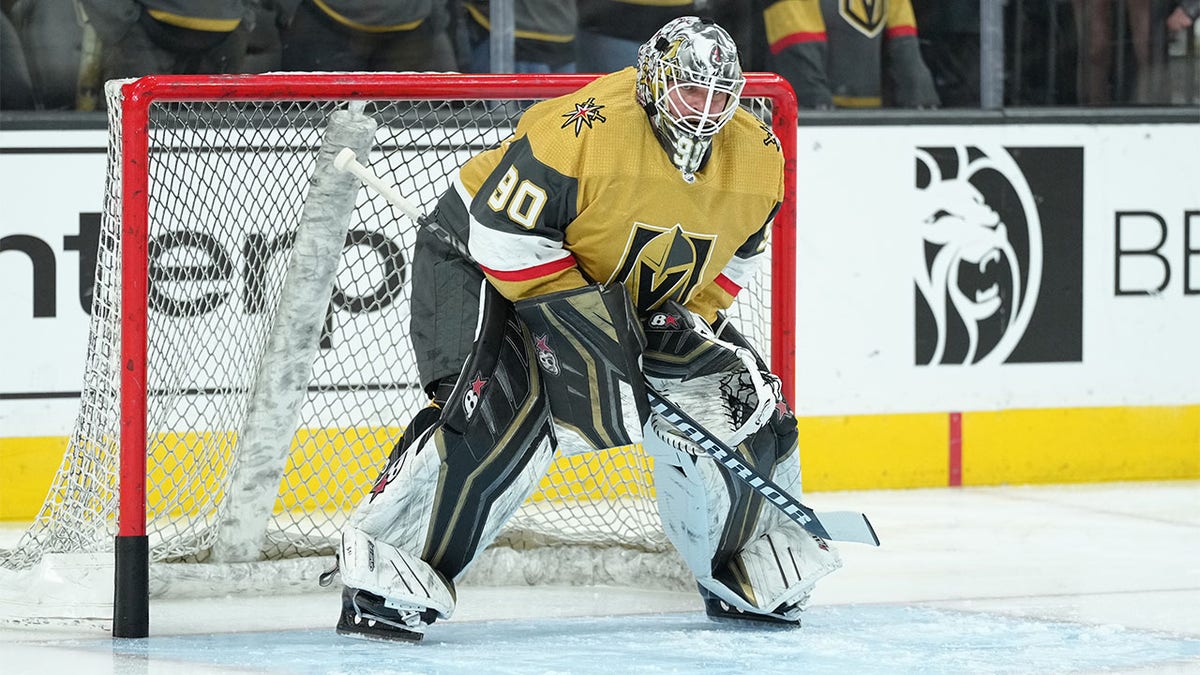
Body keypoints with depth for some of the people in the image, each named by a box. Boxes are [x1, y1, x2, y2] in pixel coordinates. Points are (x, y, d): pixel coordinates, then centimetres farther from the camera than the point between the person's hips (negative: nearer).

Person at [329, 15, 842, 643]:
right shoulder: (586, 130, -33)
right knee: (502, 408, -30)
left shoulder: (758, 158, -10)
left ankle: (745, 579, 18)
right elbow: (505, 233, -30)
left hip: (633, 293, 7)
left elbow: (734, 253, 7)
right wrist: (578, 316, -32)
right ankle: (379, 573, -25)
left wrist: (693, 318, -7)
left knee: (741, 397, -1)